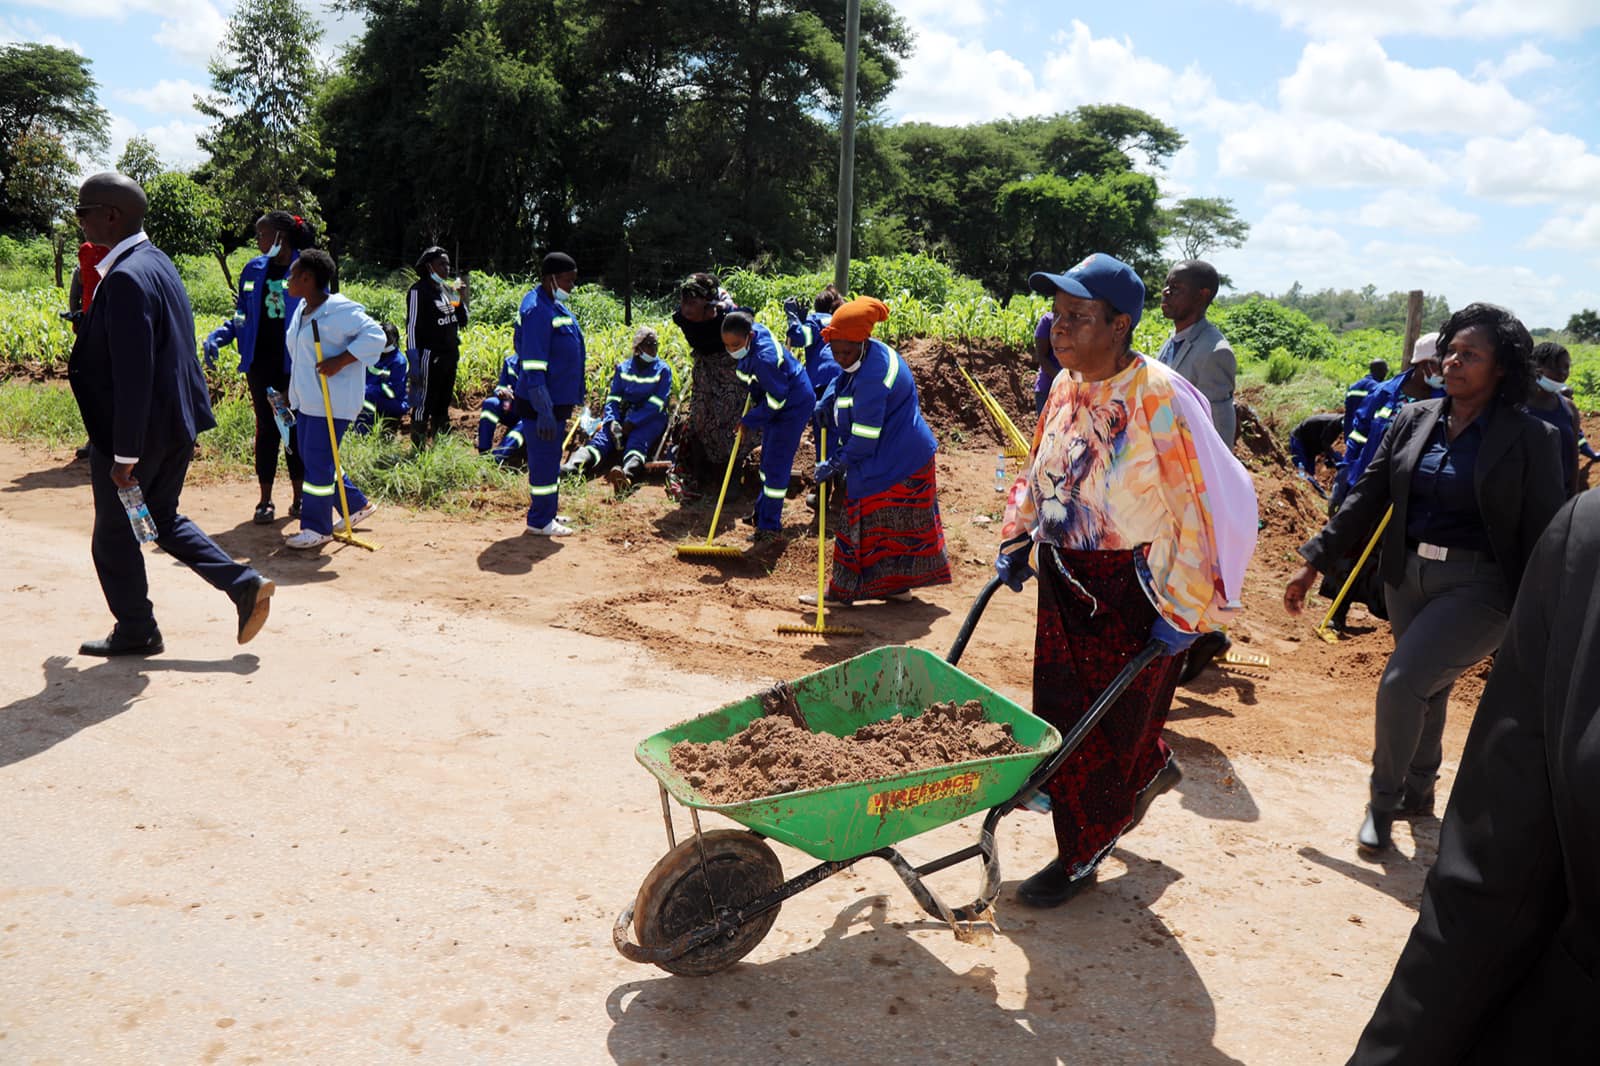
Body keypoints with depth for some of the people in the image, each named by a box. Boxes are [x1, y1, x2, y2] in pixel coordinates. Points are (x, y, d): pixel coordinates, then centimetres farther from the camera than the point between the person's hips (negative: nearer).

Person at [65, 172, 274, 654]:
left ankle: (135, 633, 23)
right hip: (175, 423, 9)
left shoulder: (126, 277, -22)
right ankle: (243, 584, 14)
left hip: (140, 429, -9)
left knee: (114, 537, 8)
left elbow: (133, 373, -25)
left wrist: (124, 454, -22)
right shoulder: (156, 262, 9)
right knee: (161, 517, 22)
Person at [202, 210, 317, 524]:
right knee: (266, 428, 8)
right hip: (261, 362, 4)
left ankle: (299, 497, 20)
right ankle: (265, 501, 14)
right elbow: (242, 316, 12)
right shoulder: (254, 269, 7)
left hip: (294, 365, -3)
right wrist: (217, 337, -5)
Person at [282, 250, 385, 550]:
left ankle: (318, 528, 5)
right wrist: (293, 392, 23)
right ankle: (358, 505, 28)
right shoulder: (302, 309, 14)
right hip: (306, 399, 10)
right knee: (310, 458, 14)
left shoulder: (340, 309, -16)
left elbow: (374, 336, -21)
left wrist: (340, 361, -26)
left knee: (318, 462, -7)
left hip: (333, 401, -10)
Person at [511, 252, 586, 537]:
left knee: (550, 458, 18)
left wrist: (572, 398, 23)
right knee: (544, 460, -2)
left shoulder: (555, 305, 11)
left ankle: (547, 512, 30)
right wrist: (544, 411, -27)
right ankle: (540, 521, 8)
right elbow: (533, 366, -24)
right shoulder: (538, 310, -20)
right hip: (542, 403, -10)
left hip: (558, 399, 10)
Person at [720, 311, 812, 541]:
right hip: (772, 401, 10)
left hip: (793, 407, -10)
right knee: (767, 460, 20)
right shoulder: (754, 330, -9)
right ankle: (763, 513, 36)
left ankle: (770, 527, 3)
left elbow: (776, 400, -26)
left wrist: (750, 421, -15)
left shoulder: (764, 358, -36)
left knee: (776, 465, -7)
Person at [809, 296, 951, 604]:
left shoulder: (872, 377, -28)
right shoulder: (875, 354, 3)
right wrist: (826, 402, 8)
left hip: (888, 468, -10)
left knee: (863, 525, 1)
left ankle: (843, 591, 12)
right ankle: (898, 585, 30)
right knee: (904, 523, 18)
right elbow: (842, 382, 25)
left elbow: (865, 436, -25)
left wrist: (837, 462, -13)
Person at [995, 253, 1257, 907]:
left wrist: (1182, 608, -18)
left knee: (1106, 725, 6)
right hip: (1065, 576, 7)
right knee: (1060, 707, 16)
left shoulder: (1159, 397, -21)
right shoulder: (1068, 386, 2)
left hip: (1133, 587, -7)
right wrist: (1017, 541, 14)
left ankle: (1081, 856, 25)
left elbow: (1205, 504, -19)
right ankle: (1151, 768, 45)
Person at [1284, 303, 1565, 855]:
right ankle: (1417, 794, 38)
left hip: (1478, 585, -5)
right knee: (1425, 691, 18)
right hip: (1407, 575, 5)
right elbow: (1367, 495, 5)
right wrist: (1314, 561, 1)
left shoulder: (1528, 438, -10)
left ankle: (1383, 803, 5)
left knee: (1401, 682, -15)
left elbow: (1544, 535, -7)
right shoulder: (1415, 420, 2)